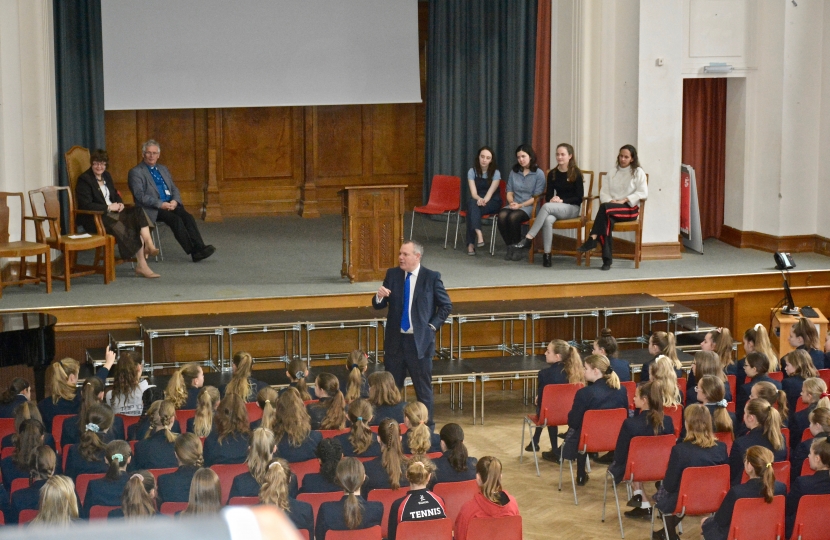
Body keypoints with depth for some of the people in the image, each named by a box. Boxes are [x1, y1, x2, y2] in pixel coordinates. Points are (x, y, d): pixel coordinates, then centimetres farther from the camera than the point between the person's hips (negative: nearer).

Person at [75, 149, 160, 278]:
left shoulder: (106, 176, 17)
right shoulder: (84, 179, -8)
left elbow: (115, 194, 26)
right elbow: (85, 205, -17)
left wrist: (120, 203, 1)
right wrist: (109, 207, -17)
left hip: (112, 213, 8)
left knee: (138, 211, -19)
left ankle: (148, 246, -36)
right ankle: (141, 265, -24)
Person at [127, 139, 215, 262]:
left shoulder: (163, 169, 21)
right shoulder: (135, 172, 0)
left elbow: (174, 189, 18)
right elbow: (140, 195, -11)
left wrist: (175, 201, -6)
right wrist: (160, 204, -20)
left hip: (170, 205, 6)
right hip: (152, 209, -6)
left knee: (187, 217, -23)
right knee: (176, 219, -30)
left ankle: (199, 248, -32)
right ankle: (193, 252, -29)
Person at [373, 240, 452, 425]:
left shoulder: (432, 277, -6)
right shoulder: (392, 274, 2)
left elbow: (446, 306, 2)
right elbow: (378, 306, 5)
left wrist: (432, 326, -6)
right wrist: (379, 297, -17)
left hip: (420, 341, -3)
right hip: (395, 340, 3)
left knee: (423, 388, 6)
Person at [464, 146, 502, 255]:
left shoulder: (496, 172, -7)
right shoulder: (472, 171, -3)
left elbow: (491, 191, -19)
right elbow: (473, 192, -13)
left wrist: (484, 200, -39)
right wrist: (479, 199, -36)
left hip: (492, 202, -2)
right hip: (476, 200, 2)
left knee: (472, 209, -33)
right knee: (472, 202, -36)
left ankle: (471, 244, -41)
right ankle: (479, 234, -48)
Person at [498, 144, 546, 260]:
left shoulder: (539, 173, 1)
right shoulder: (514, 172, 16)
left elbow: (537, 197, -6)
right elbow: (509, 192, 15)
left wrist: (520, 205, -15)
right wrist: (512, 202, -8)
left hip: (529, 206, -4)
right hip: (514, 205, 4)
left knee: (513, 217, -35)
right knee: (502, 216, -30)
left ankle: (517, 249, -20)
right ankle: (510, 247, -20)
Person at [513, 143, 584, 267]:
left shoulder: (576, 173, -2)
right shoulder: (552, 174, 11)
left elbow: (579, 197, -6)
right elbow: (548, 195, 9)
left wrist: (562, 201, -18)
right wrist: (551, 199, -15)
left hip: (572, 208, -3)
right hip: (555, 208, 3)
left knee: (546, 206, -33)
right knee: (547, 220, -34)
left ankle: (529, 238, -34)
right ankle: (547, 254, -36)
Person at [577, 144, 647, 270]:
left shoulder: (638, 172, 9)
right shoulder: (613, 172, 21)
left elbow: (643, 193, -3)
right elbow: (604, 192, 13)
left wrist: (624, 200, -12)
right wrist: (610, 200, -10)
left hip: (630, 208, -3)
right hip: (613, 208, 3)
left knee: (605, 207, -35)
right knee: (606, 220, -35)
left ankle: (592, 240, -38)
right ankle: (607, 259, -40)